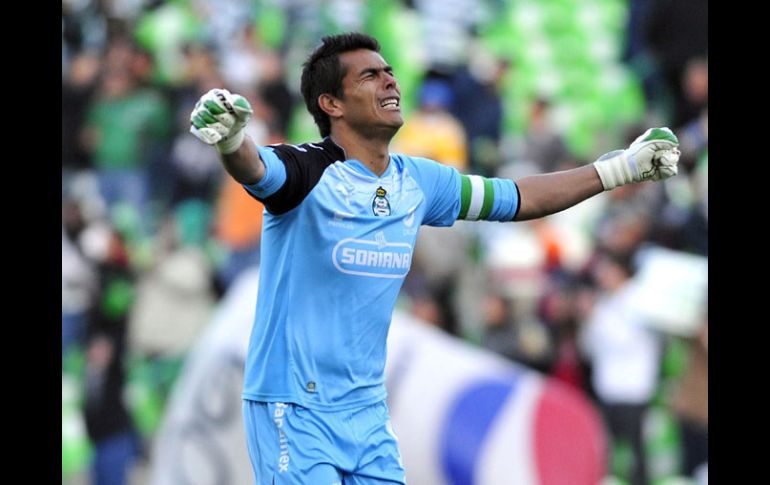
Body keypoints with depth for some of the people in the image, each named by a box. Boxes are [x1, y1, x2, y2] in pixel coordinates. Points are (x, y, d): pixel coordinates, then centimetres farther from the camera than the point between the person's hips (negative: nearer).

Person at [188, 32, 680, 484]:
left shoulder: (418, 182, 7)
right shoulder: (305, 172, -13)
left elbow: (518, 199, 20)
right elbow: (253, 168, -36)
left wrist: (622, 167, 21)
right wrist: (231, 140, -61)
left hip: (367, 411, 6)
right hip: (294, 410, -6)